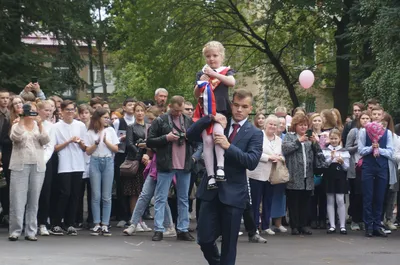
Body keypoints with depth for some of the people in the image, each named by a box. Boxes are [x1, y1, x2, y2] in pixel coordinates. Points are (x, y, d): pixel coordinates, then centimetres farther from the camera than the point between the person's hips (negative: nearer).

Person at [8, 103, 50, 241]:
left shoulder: (39, 127, 12)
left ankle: (31, 232, 7)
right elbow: (16, 137, -14)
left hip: (37, 166, 2)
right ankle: (15, 231, 0)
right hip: (20, 166, -2)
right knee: (18, 199, -5)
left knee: (34, 199, 2)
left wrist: (40, 125, -14)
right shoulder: (17, 126, 6)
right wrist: (21, 121, -16)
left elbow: (46, 141, -4)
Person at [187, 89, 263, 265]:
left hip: (233, 193, -2)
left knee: (229, 243, 3)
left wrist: (228, 146, -23)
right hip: (211, 190, 3)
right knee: (204, 239, 3)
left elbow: (252, 162, -13)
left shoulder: (254, 133, 0)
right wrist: (210, 118, -14)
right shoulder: (217, 125, 9)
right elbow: (191, 135, -1)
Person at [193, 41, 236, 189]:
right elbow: (196, 95, 13)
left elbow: (232, 82, -14)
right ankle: (210, 176, -9)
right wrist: (200, 83, -7)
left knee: (217, 131, -29)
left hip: (221, 110, -2)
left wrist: (214, 74, -16)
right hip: (205, 112, 3)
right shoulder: (201, 74, 14)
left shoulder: (226, 71, 8)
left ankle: (220, 167, -29)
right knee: (207, 140, -7)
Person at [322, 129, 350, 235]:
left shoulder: (344, 151, 5)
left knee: (340, 200, -6)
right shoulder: (325, 151, 5)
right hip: (329, 177, 1)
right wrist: (331, 159, -18)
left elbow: (346, 167, 2)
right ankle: (332, 225, 8)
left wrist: (342, 162, -18)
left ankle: (342, 226, 0)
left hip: (340, 177, -1)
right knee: (330, 201, 3)